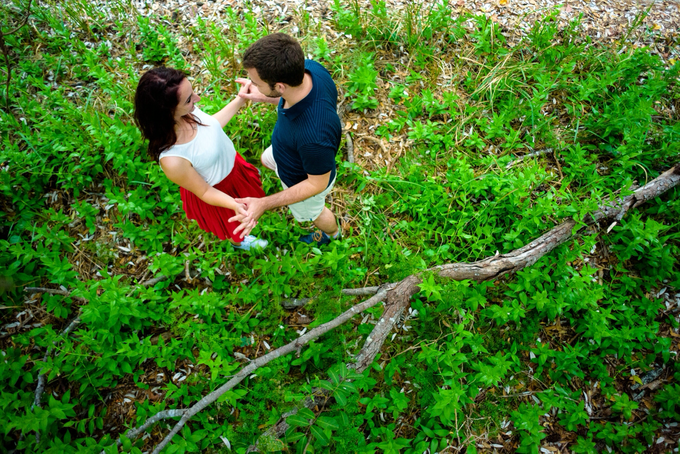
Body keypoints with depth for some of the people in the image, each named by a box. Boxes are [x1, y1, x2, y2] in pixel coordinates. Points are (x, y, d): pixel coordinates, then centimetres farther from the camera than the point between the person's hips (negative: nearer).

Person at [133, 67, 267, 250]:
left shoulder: (187, 112, -26)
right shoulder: (172, 160, -44)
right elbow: (204, 192, -27)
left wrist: (240, 99, -4)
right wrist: (235, 206, -44)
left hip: (231, 163, 4)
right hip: (218, 191, -4)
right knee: (232, 224, 28)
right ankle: (238, 241, 65)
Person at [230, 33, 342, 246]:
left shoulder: (314, 137, -51)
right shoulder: (310, 68, -30)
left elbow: (317, 184, -31)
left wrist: (263, 204, -32)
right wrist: (263, 97, -13)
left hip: (304, 180, -6)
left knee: (311, 212, 29)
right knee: (266, 160, 37)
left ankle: (332, 232, 64)